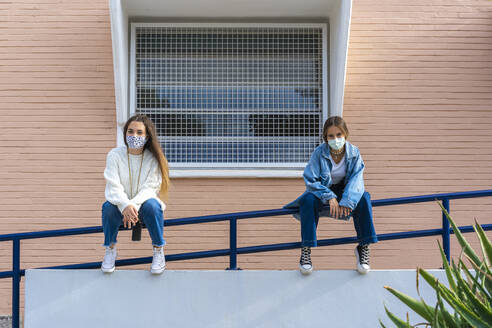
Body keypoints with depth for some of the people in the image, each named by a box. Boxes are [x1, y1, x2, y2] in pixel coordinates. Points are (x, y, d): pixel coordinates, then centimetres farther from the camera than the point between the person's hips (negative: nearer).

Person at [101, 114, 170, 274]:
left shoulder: (153, 158, -8)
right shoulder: (114, 155, -6)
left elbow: (150, 188, -15)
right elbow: (113, 187, -15)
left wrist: (134, 205, -34)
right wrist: (125, 205, -35)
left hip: (143, 203, -1)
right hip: (121, 205, 1)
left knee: (151, 205, -34)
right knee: (108, 206, -31)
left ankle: (158, 251, -14)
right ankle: (110, 249, -7)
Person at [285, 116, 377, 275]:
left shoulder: (354, 153, -11)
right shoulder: (319, 153, -16)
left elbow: (356, 180, -18)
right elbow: (310, 180, -18)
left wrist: (346, 202, -36)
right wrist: (330, 197, -30)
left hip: (345, 192, 1)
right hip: (322, 192, -1)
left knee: (364, 198, -29)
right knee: (309, 199, -35)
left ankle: (363, 248, -19)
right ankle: (305, 250, -29)